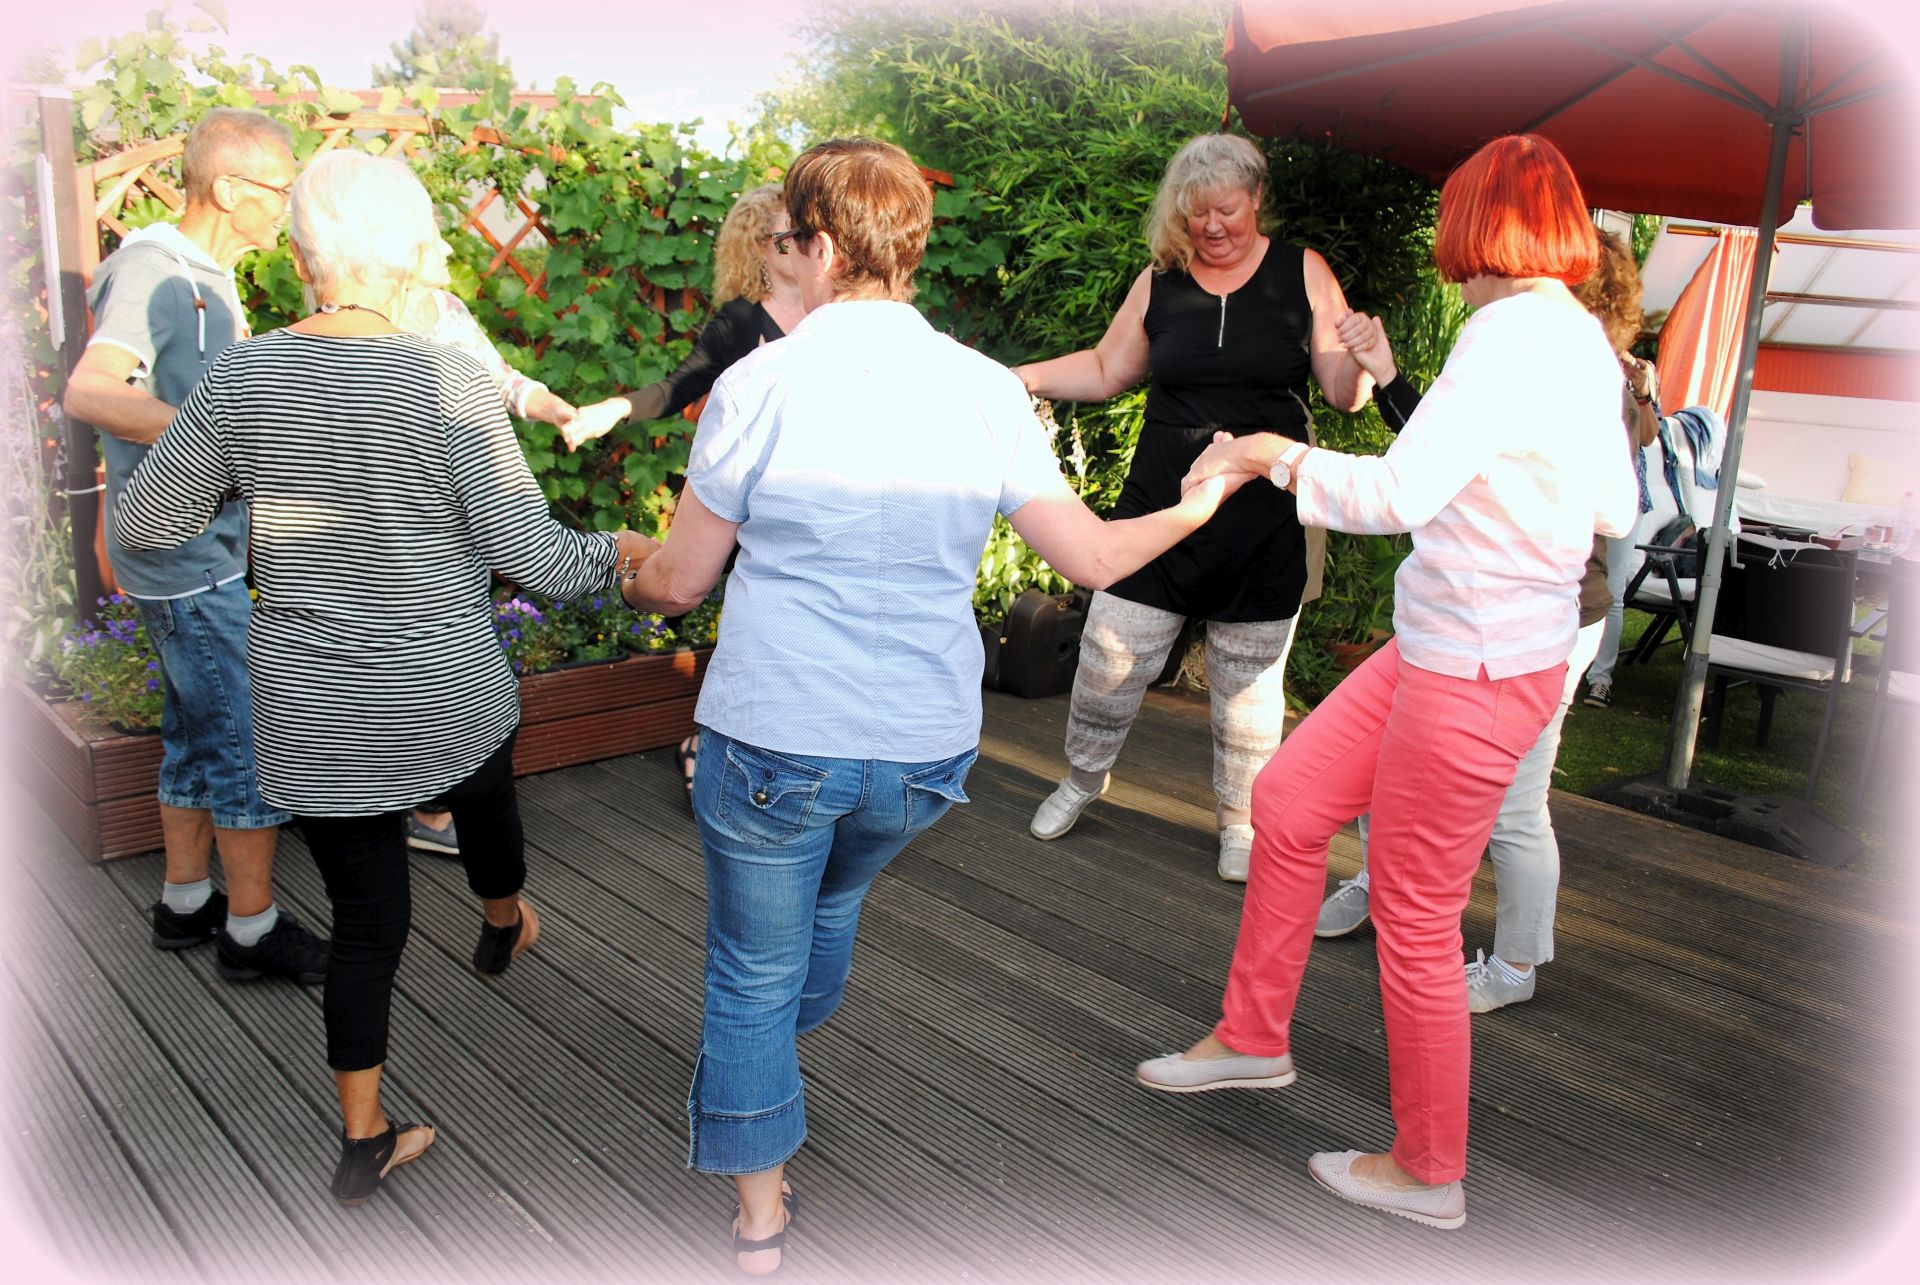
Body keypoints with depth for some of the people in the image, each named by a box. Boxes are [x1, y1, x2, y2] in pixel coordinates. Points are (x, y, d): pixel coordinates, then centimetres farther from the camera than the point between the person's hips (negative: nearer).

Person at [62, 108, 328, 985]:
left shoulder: (207, 278, 12)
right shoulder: (151, 270, -18)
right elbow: (88, 393, -34)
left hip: (207, 550, 10)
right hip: (184, 557, -10)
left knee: (199, 733, 18)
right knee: (250, 740, -2)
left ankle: (185, 903, 31)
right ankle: (253, 929, 11)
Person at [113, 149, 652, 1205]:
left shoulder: (242, 377, -6)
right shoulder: (448, 384, -18)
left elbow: (141, 524, 3)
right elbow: (527, 552, -18)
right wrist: (613, 553, 1)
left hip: (306, 719, 2)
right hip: (446, 701, -2)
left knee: (366, 918, 16)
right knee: (483, 792, 33)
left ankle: (365, 1145, 27)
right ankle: (502, 928, 63)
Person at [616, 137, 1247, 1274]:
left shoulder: (760, 384, -11)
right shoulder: (988, 391, -3)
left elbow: (681, 581, -3)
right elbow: (1092, 556, 0)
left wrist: (626, 577, 21)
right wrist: (1198, 505, 19)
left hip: (775, 744, -4)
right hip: (927, 752, 4)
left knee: (753, 968, 16)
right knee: (836, 897, 33)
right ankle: (785, 1040, 60)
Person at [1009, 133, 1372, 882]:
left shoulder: (1303, 274, 0)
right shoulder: (1161, 280, 4)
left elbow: (1343, 392, -1)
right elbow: (1107, 371, 13)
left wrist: (1364, 363, -23)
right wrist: (1027, 377, 0)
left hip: (1264, 519, -1)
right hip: (1160, 506, 1)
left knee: (1249, 681, 9)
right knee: (1110, 654, 3)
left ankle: (1241, 821, 29)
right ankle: (1085, 776, 32)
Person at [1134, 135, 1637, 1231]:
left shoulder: (1511, 333, -21)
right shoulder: (1585, 338, 7)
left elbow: (1399, 494, -28)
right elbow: (1616, 510, 15)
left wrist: (1280, 457, -12)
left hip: (1474, 677, -9)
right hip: (1440, 648, 9)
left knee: (1416, 922, 6)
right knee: (1286, 803, 15)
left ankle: (1429, 1174, 27)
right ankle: (1252, 1037, 33)